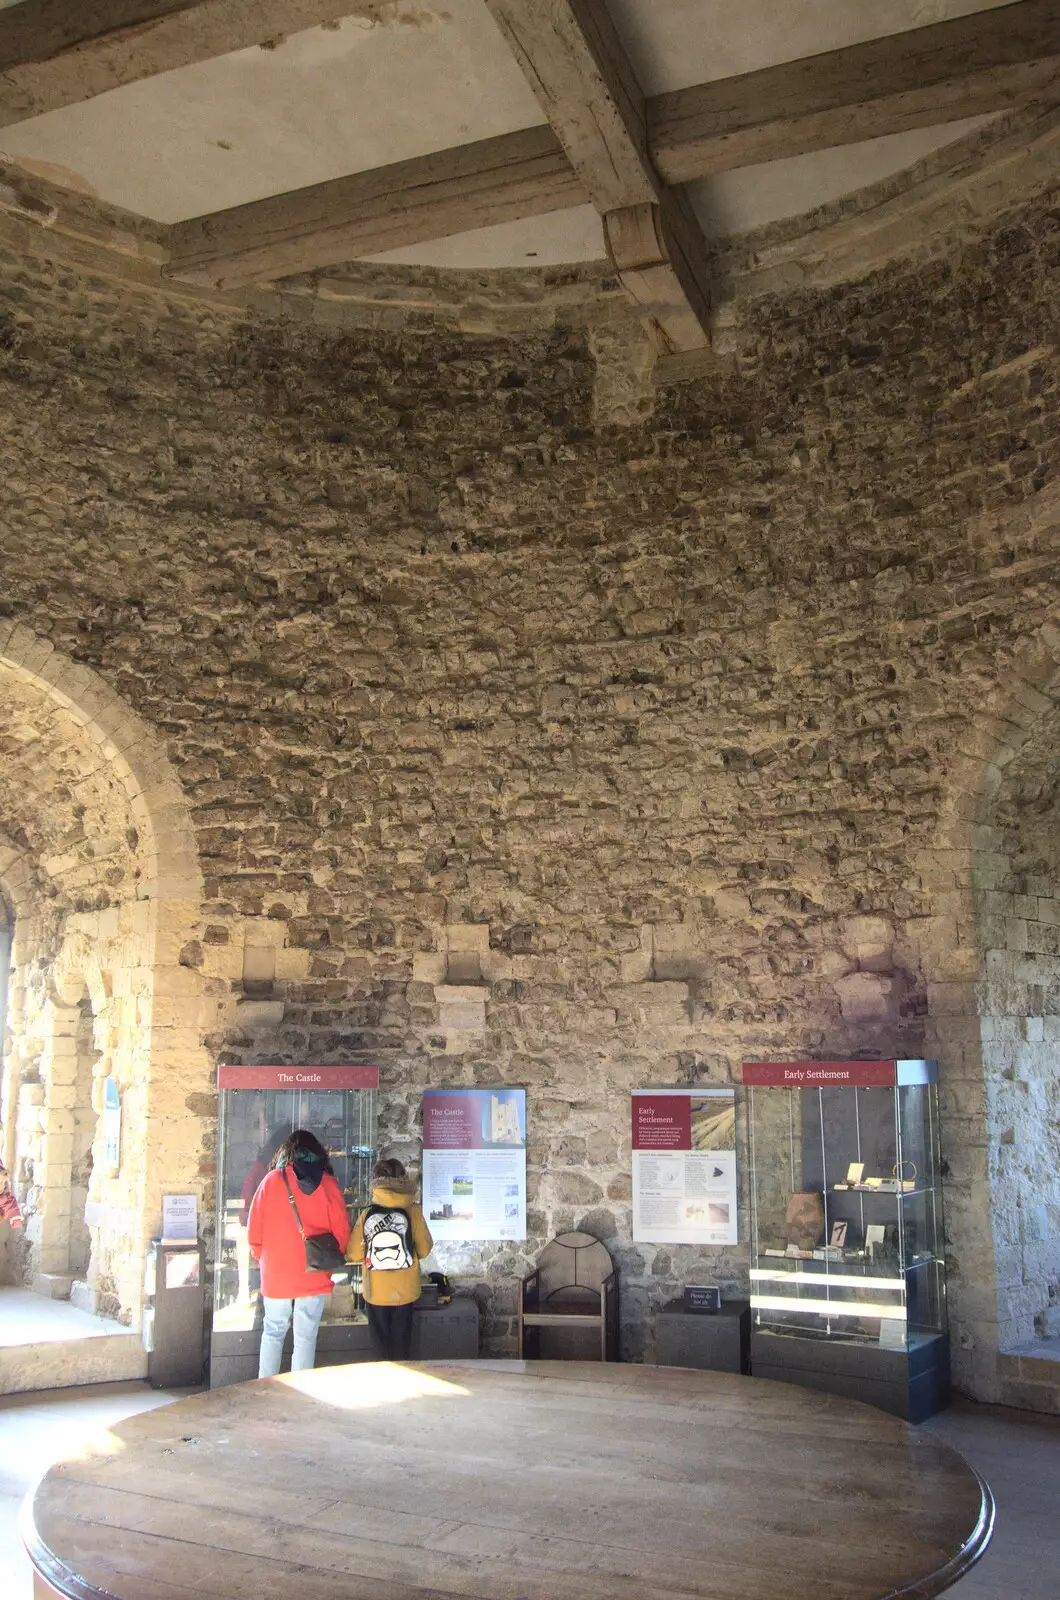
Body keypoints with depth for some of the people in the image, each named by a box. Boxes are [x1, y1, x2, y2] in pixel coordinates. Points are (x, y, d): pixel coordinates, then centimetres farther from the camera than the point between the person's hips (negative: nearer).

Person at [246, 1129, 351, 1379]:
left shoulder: (271, 1180, -3)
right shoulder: (327, 1184, -3)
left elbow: (254, 1230, 0)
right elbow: (341, 1231, -2)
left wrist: (263, 1257, 16)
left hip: (276, 1274, 0)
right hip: (314, 1276, 0)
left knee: (273, 1333, 15)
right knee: (306, 1337, 7)